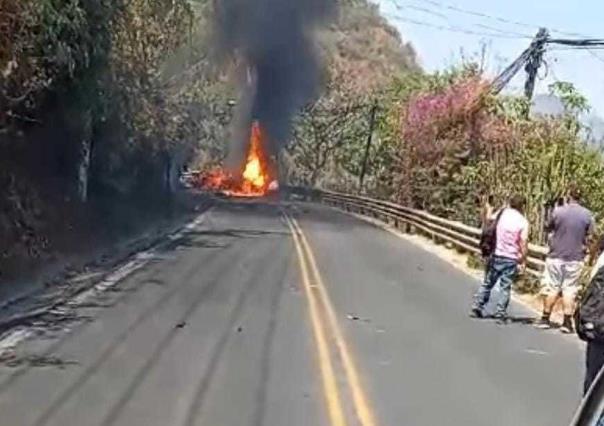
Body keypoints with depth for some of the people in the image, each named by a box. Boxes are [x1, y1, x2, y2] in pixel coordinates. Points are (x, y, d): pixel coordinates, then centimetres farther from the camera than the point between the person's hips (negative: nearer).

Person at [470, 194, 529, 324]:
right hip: (511, 259, -3)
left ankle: (477, 307, 15)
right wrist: (523, 260, -3)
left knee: (487, 283, 15)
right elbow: (523, 244, -11)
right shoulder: (523, 222, -9)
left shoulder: (502, 213, 1)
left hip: (496, 255, 3)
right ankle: (500, 314, 1)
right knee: (505, 287, 3)